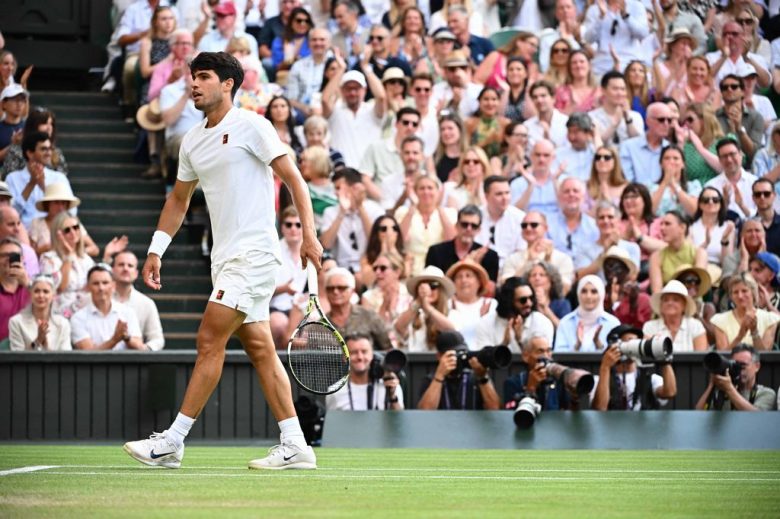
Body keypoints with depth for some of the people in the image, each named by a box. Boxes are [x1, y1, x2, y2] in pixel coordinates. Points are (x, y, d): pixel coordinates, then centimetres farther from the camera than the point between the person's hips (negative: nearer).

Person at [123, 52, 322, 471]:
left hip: (253, 253, -8)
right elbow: (179, 199, 26)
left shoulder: (250, 126, -7)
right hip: (225, 259, 8)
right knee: (259, 347, 6)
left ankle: (173, 441, -10)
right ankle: (294, 445, 8)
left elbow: (293, 178, -8)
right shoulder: (192, 142, 15)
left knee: (209, 341, -11)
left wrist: (309, 235, -16)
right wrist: (156, 251, 18)